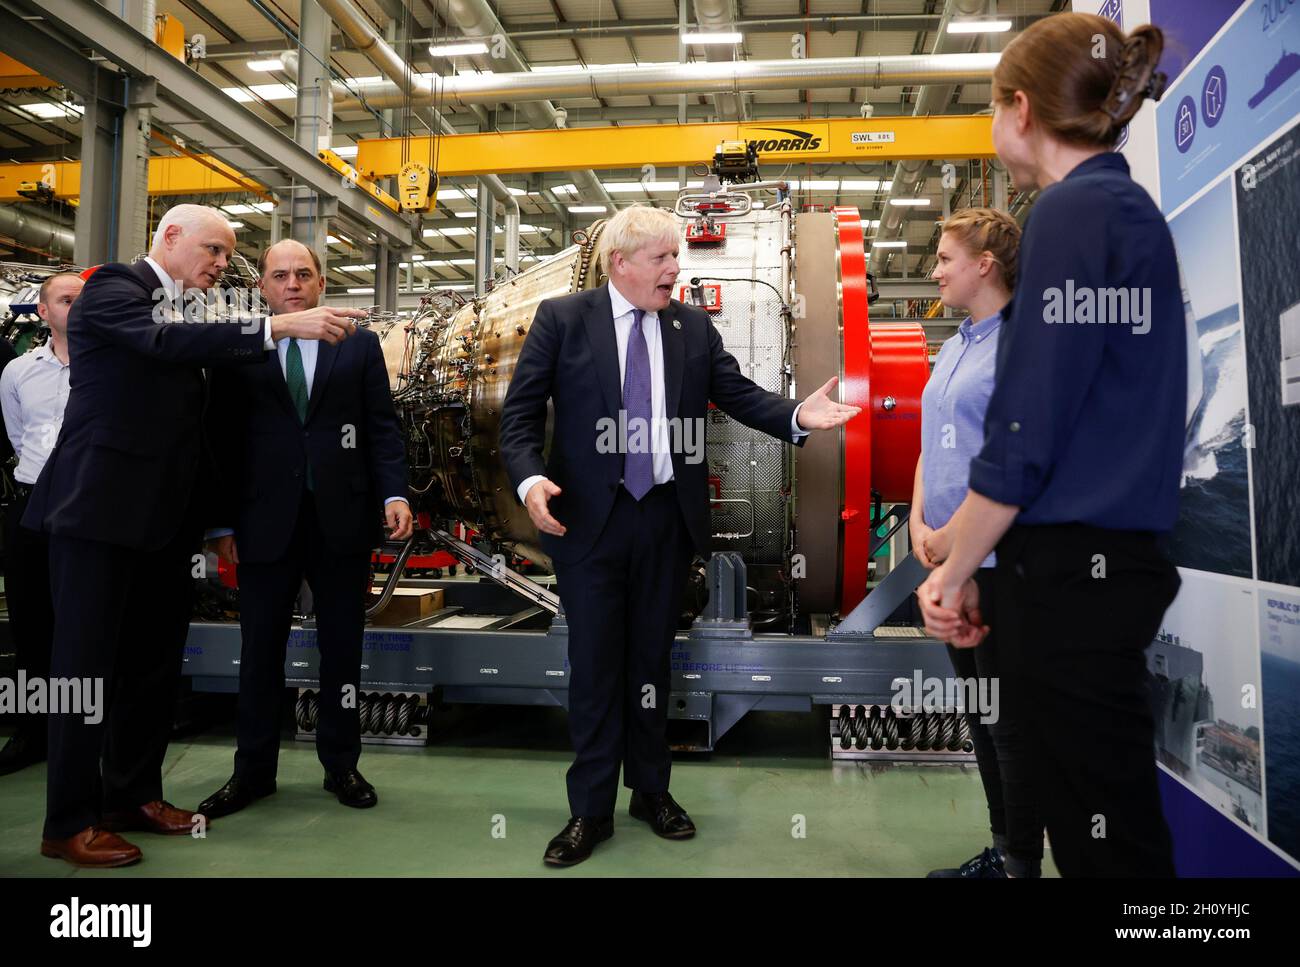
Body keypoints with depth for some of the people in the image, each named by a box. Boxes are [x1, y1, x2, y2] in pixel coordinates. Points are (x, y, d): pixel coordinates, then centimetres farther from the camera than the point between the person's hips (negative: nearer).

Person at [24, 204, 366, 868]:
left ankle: (133, 794, 25)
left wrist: (217, 514, 15)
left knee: (156, 658, 12)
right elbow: (163, 342, -26)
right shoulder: (113, 289, -5)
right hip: (102, 507, -7)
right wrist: (280, 326, -32)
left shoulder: (193, 315, 15)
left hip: (167, 514, 7)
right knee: (87, 660, -1)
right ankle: (69, 822, 10)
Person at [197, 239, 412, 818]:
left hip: (343, 518, 0)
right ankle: (253, 770, 24)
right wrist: (222, 521, 1)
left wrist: (394, 492, -9)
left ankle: (341, 765, 23)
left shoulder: (360, 344, 8)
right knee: (260, 649, 8)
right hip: (265, 523, 0)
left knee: (342, 647, 9)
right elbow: (222, 440, 5)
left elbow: (382, 427, 4)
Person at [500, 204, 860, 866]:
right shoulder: (561, 319, -1)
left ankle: (652, 792, 33)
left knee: (652, 660, 15)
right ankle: (591, 809, 22)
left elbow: (738, 394, 3)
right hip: (588, 518, -2)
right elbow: (521, 412, -4)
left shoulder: (694, 327, 7)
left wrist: (797, 415, -16)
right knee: (595, 664, 6)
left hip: (667, 517, 3)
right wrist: (529, 477, -20)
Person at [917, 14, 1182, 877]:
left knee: (1101, 833, 4)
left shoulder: (1074, 210, -13)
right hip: (1106, 558, 9)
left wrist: (953, 571, -6)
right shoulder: (1130, 210, 15)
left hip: (1074, 568, -9)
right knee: (1102, 812, 20)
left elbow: (1027, 428, -18)